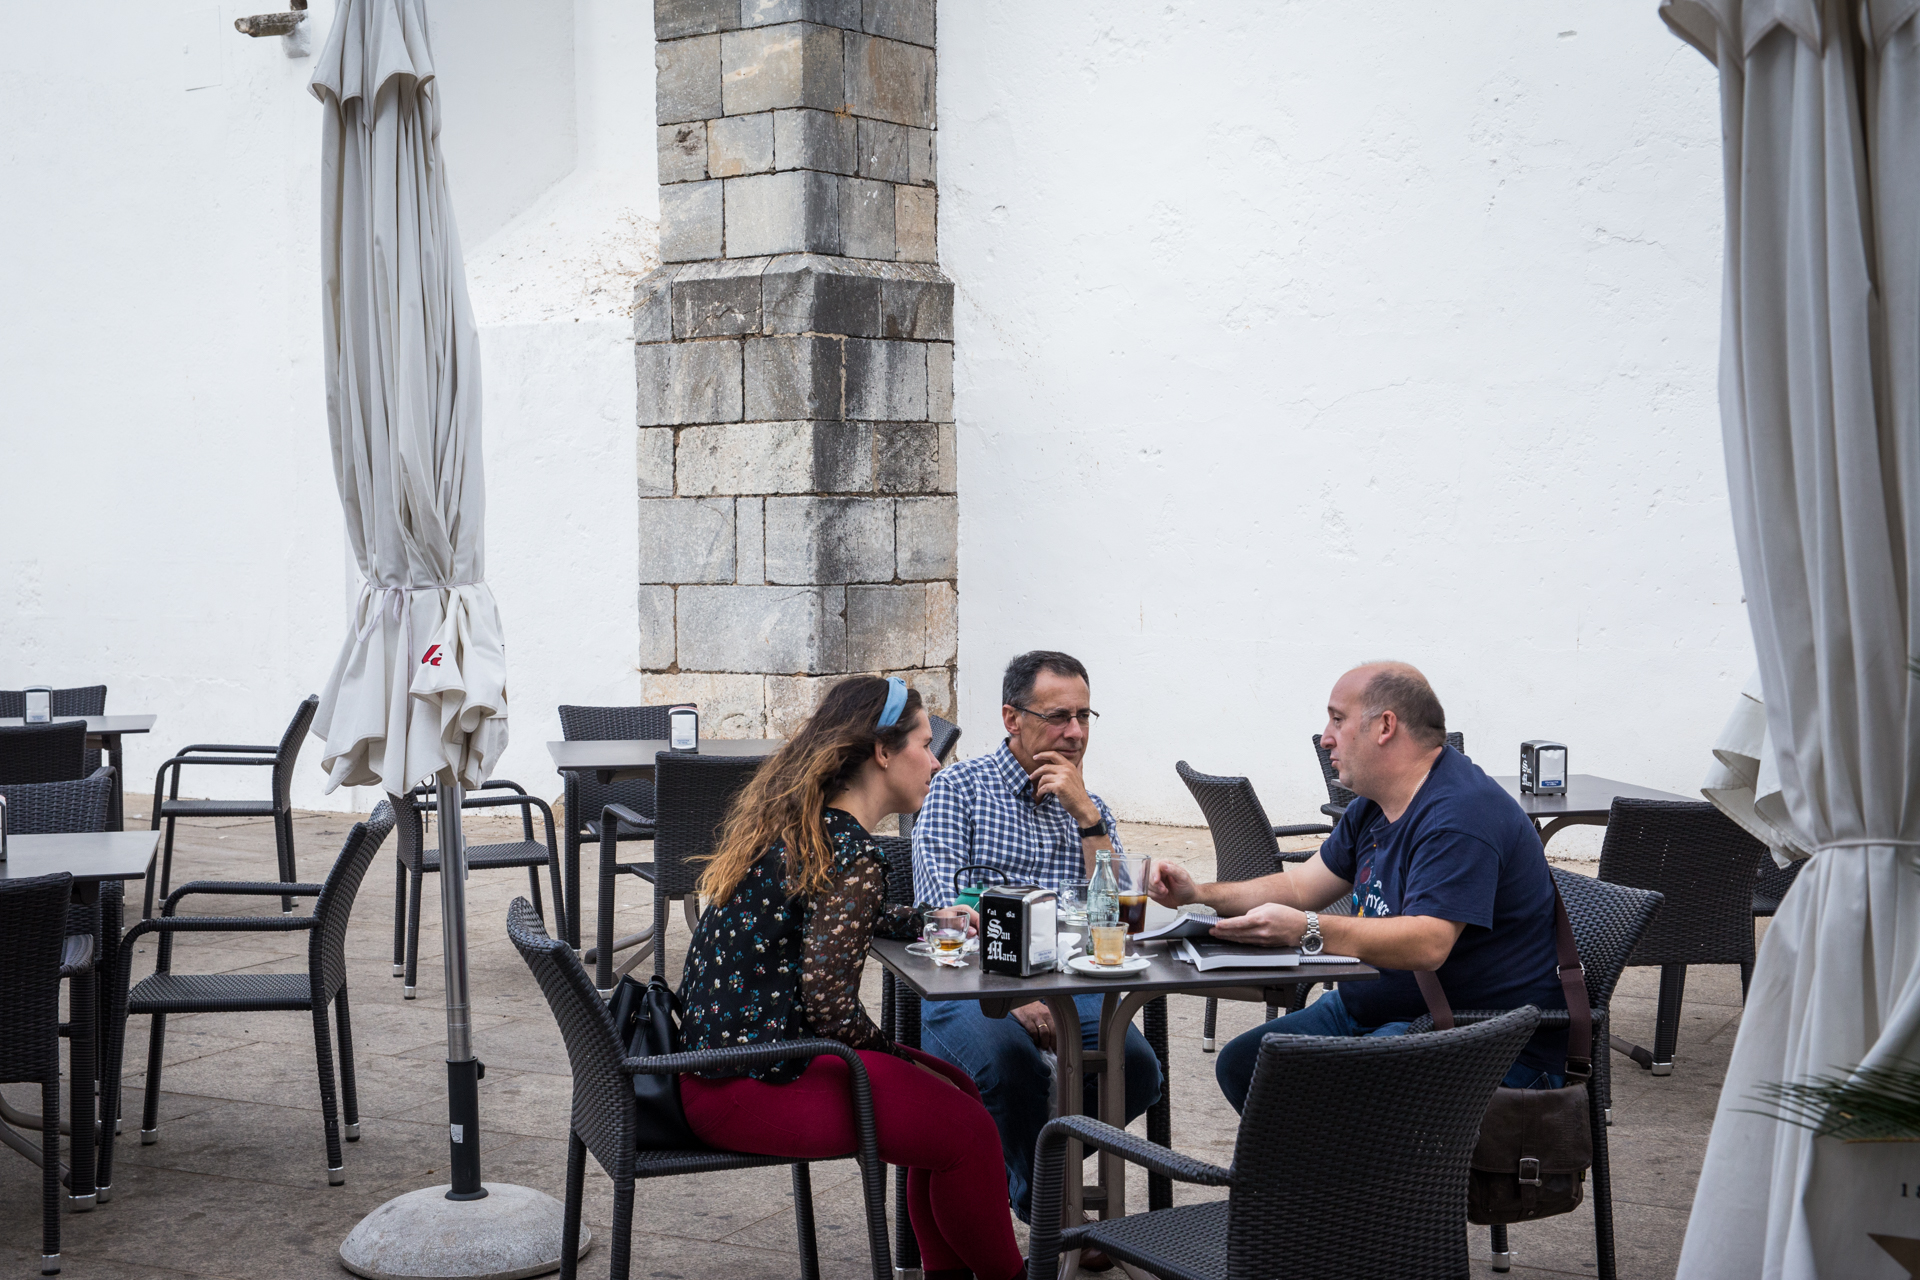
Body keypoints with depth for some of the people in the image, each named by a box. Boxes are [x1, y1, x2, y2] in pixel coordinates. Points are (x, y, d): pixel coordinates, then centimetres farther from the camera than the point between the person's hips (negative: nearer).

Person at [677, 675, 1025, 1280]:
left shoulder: (794, 822, 10)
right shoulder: (852, 855, -19)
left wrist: (927, 921, 20)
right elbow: (829, 1003, -22)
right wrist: (892, 1054, -4)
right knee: (967, 1130, -7)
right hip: (746, 1088, -10)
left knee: (954, 1090, 16)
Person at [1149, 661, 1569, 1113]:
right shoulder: (1373, 807, 12)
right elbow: (1301, 886, 18)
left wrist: (1307, 930, -40)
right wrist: (1199, 896, 5)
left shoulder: (1460, 814, -22)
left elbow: (1428, 944, -33)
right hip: (1378, 1009, 10)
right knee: (1243, 1064, 3)